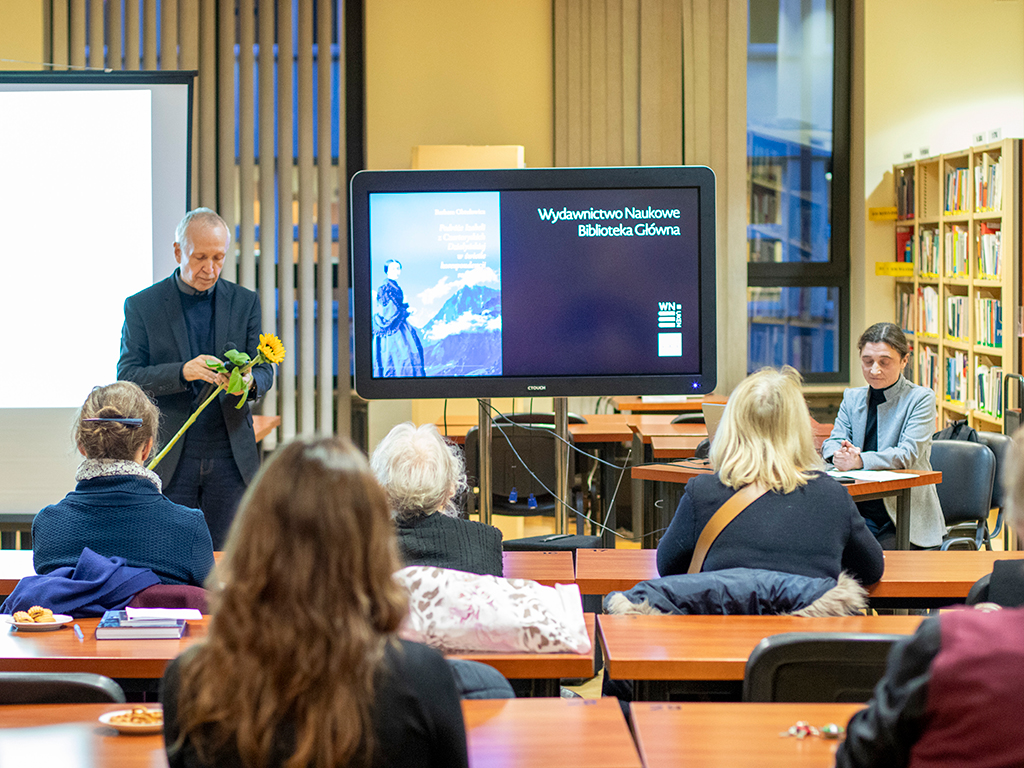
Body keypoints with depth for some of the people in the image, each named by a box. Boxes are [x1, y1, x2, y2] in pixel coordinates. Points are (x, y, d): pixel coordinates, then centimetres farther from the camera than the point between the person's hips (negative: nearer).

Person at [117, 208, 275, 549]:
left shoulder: (245, 302, 8)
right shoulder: (142, 306, 2)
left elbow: (264, 371, 5)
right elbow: (127, 377, -5)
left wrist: (248, 381, -20)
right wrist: (183, 372, -23)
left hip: (231, 456, 2)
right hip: (170, 457, -1)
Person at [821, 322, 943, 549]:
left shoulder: (921, 398, -2)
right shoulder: (852, 398, 14)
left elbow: (908, 454, -15)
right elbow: (832, 442, 4)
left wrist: (859, 460, -30)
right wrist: (839, 455, -22)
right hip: (859, 511, 4)